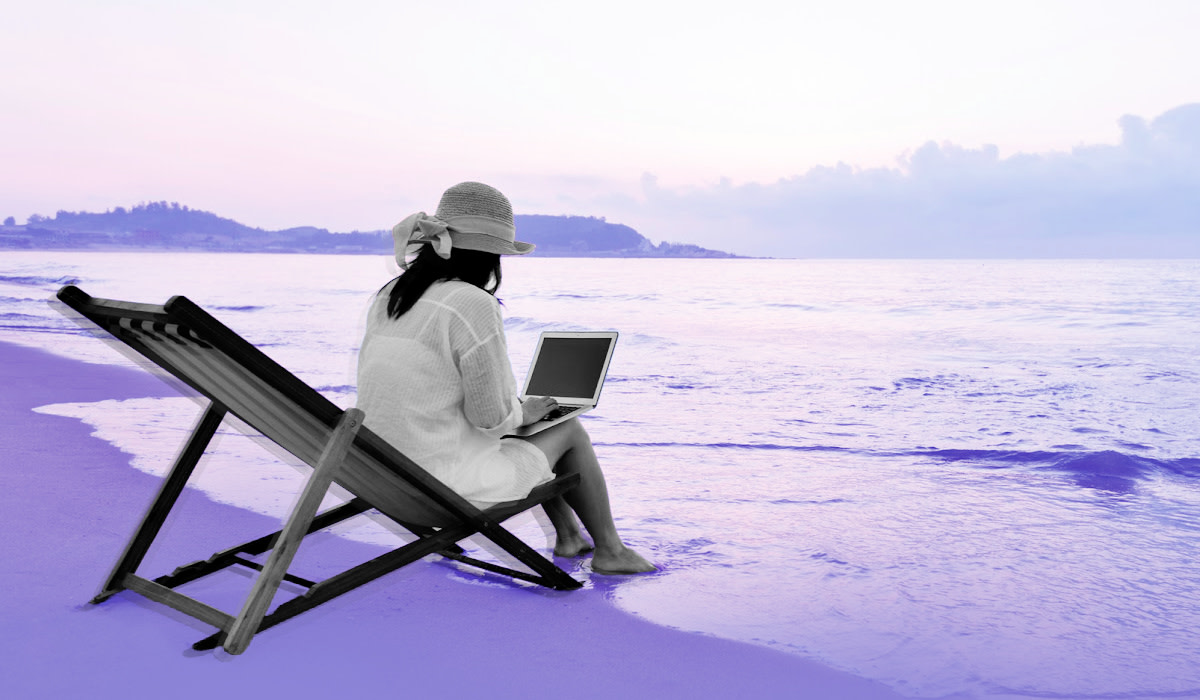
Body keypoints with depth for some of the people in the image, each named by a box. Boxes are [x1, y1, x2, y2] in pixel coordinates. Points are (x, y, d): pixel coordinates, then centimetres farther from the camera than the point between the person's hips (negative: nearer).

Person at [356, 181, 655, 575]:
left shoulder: (389, 297, 5)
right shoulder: (473, 305, -20)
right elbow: (491, 416, -18)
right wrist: (523, 413, 5)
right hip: (449, 488, -8)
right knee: (569, 430, 14)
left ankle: (567, 534, 41)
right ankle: (610, 550, 29)